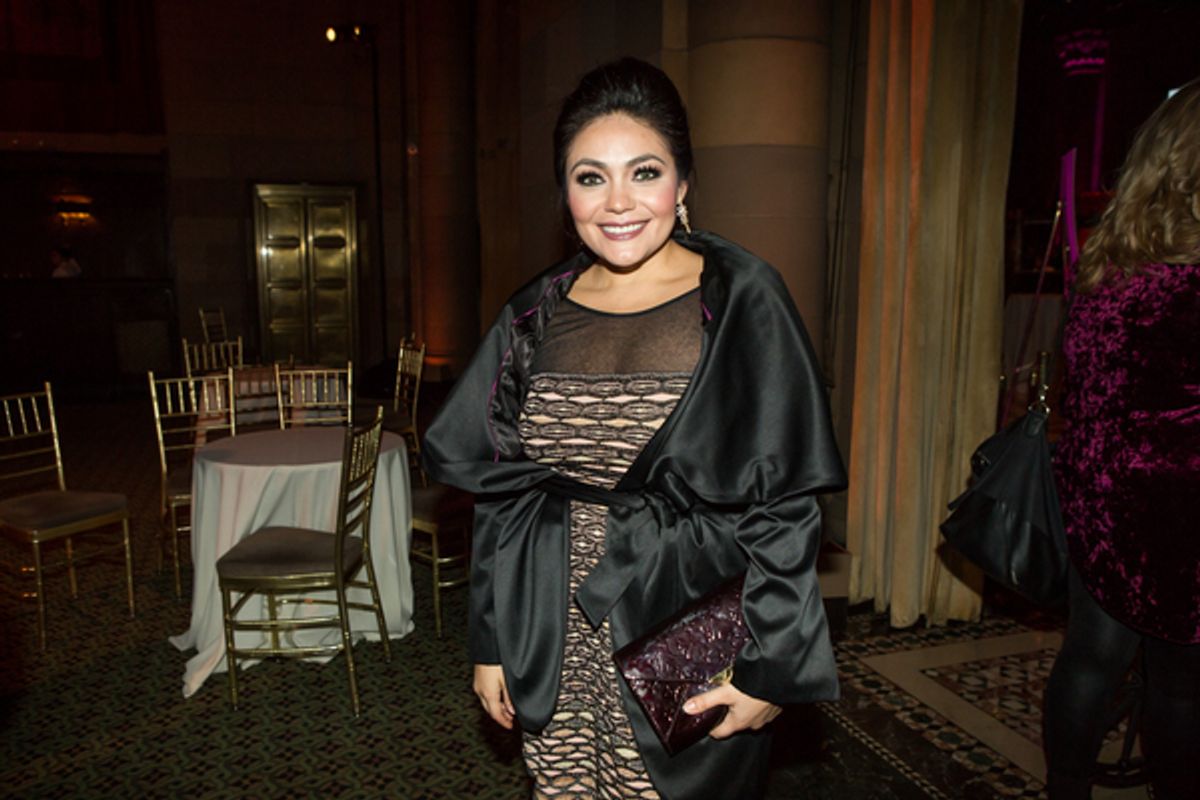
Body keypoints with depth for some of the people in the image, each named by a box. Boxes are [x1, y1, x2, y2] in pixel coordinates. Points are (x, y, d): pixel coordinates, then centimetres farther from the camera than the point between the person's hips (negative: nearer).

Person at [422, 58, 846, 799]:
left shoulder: (741, 300, -9)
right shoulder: (537, 315, 1)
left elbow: (786, 500, -9)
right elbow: (499, 494, 6)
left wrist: (772, 670, -10)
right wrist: (491, 643, 7)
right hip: (556, 644, 4)